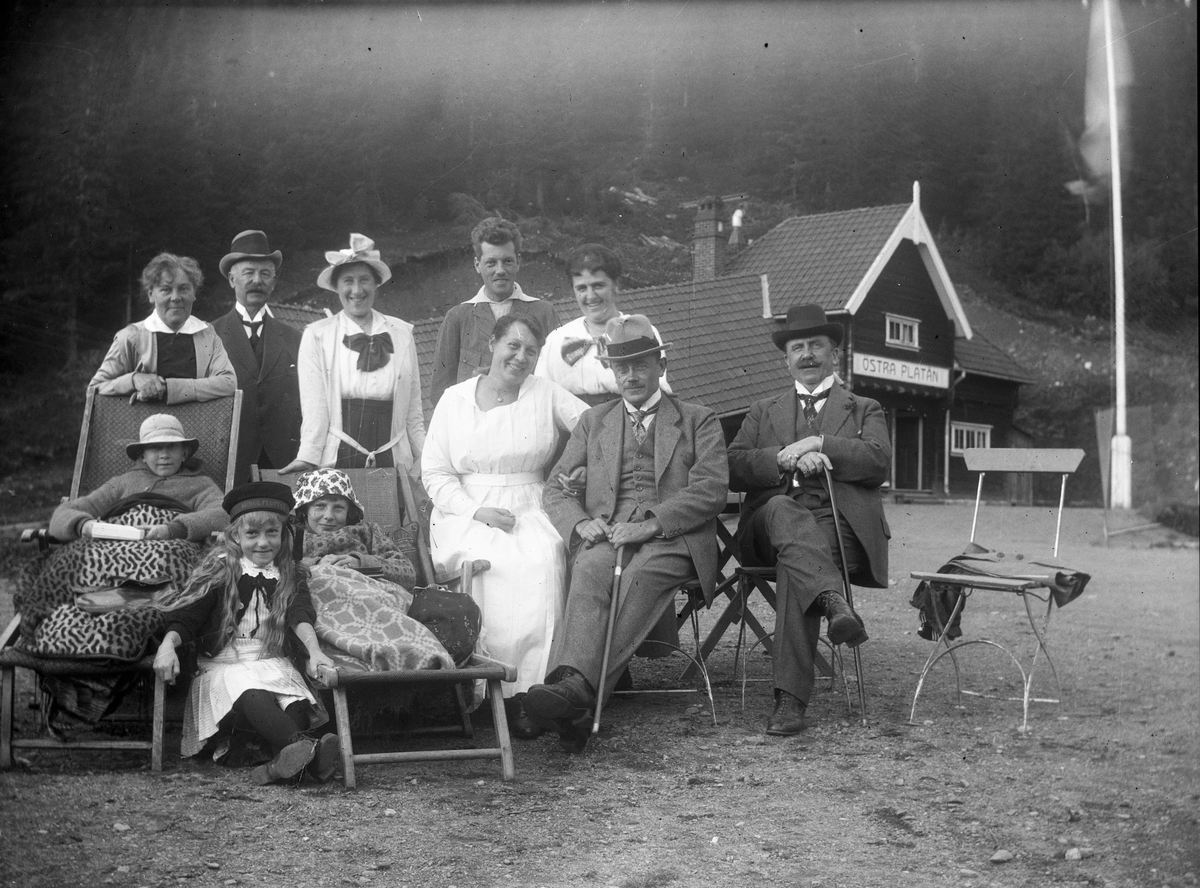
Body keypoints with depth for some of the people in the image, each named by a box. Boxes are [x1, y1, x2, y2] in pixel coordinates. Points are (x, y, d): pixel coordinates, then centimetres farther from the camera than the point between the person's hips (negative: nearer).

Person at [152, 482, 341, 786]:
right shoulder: (220, 572, 8)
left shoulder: (291, 576, 14)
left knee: (297, 702, -31)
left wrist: (314, 651, -23)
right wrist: (168, 645, -20)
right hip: (224, 665, -3)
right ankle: (307, 748, -59)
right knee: (252, 696, -36)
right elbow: (187, 613, 0)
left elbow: (301, 615, -4)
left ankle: (285, 763, -54)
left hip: (273, 662, 3)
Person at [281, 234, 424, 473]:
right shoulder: (316, 336, 5)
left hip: (392, 461, 2)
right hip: (337, 461, -2)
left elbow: (413, 411, 11)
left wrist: (427, 460, 6)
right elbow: (314, 407, 0)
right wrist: (307, 457, -10)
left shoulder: (402, 334, 11)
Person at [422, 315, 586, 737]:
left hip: (530, 512, 1)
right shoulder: (454, 399, 11)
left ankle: (527, 689, -29)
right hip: (465, 513, 0)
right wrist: (477, 511, -9)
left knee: (542, 560, -33)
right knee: (494, 562, -33)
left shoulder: (547, 393, 11)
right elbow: (434, 472, 6)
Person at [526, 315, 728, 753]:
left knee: (640, 574, -36)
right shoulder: (593, 422, 26)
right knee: (589, 574, -34)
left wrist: (650, 522, -13)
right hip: (604, 535, 2)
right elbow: (556, 489, 18)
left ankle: (578, 689, -51)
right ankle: (572, 680, -55)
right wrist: (580, 523, -6)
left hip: (671, 537, -2)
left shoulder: (698, 420, 18)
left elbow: (711, 490, 2)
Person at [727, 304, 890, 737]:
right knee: (782, 510, -37)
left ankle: (791, 698, -42)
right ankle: (835, 602, -58)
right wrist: (786, 458, -8)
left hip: (840, 525, -1)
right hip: (771, 521, 2)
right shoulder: (763, 411, 28)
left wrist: (818, 445, -8)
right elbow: (734, 469, 9)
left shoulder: (865, 410, 24)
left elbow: (879, 463, 2)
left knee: (795, 561, -36)